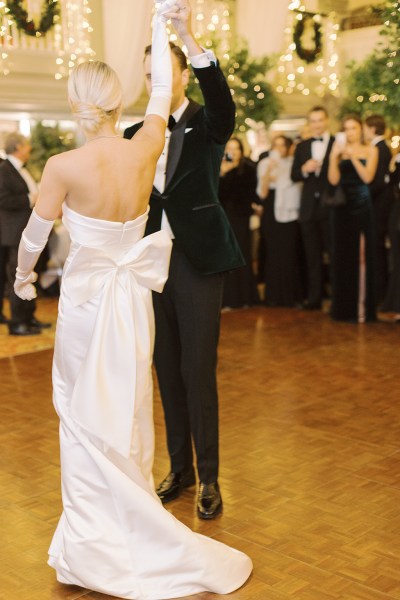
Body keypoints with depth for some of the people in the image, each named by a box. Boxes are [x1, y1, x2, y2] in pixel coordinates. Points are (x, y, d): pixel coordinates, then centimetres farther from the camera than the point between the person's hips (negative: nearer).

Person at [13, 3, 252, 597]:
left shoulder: (63, 167, -17)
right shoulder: (145, 150, -9)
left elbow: (35, 235, -2)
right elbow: (163, 93, 9)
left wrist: (23, 274, 18)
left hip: (86, 303, -3)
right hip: (133, 299, 4)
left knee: (88, 420, 10)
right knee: (128, 415, 17)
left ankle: (97, 545, 20)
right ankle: (131, 524, 33)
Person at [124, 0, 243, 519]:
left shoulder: (206, 126, -1)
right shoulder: (137, 135, 10)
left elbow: (222, 101, -25)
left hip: (197, 262, -4)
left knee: (198, 372, -2)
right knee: (168, 371, 11)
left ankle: (209, 479, 11)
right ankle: (180, 469, 25)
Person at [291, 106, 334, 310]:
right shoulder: (302, 146, 12)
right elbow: (294, 176, 7)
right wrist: (304, 169, -11)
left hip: (331, 207, -4)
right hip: (309, 207, 4)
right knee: (312, 256, 8)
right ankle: (314, 297, 15)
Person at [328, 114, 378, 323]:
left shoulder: (370, 151, 6)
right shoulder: (339, 151, 8)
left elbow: (367, 177, -9)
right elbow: (334, 180, -3)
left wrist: (352, 156, -14)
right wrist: (334, 156, -13)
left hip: (362, 206, -2)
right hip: (342, 206, 2)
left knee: (362, 254, -4)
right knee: (343, 255, 3)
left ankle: (363, 305, 0)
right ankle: (345, 306, 10)